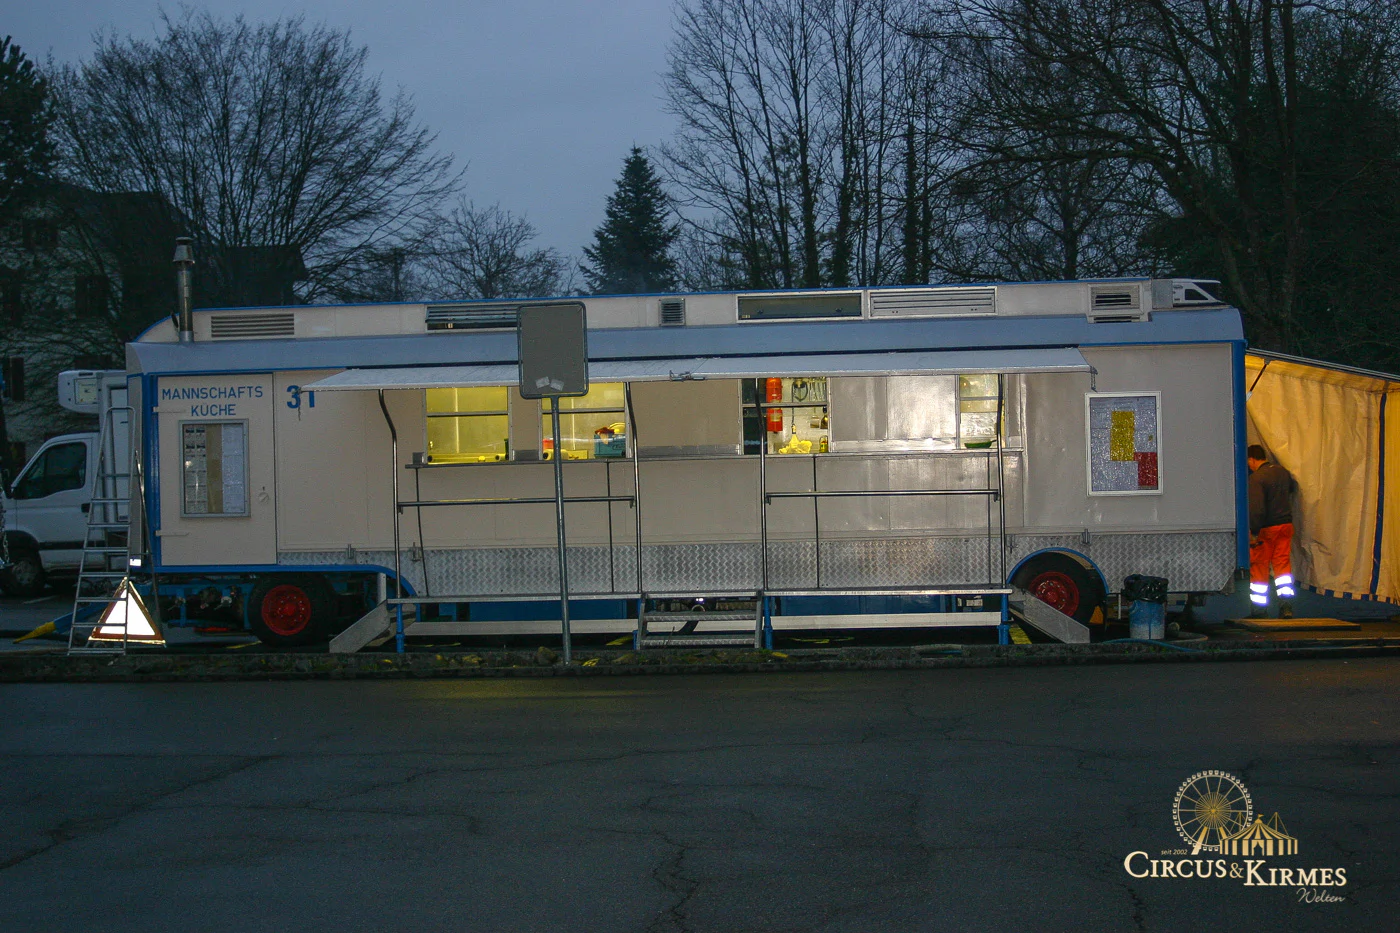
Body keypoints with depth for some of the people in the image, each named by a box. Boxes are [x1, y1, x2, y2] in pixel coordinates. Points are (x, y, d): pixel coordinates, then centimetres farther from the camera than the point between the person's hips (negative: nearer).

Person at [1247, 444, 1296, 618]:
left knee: (1259, 566, 5)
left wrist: (1253, 532, -20)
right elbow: (1290, 489, 29)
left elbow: (1256, 508, -23)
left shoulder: (1256, 478, -16)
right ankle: (1287, 606, -3)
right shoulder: (1283, 472, 8)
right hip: (1286, 524, 6)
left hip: (1267, 528, -6)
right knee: (1283, 563, 8)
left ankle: (1259, 610, 10)